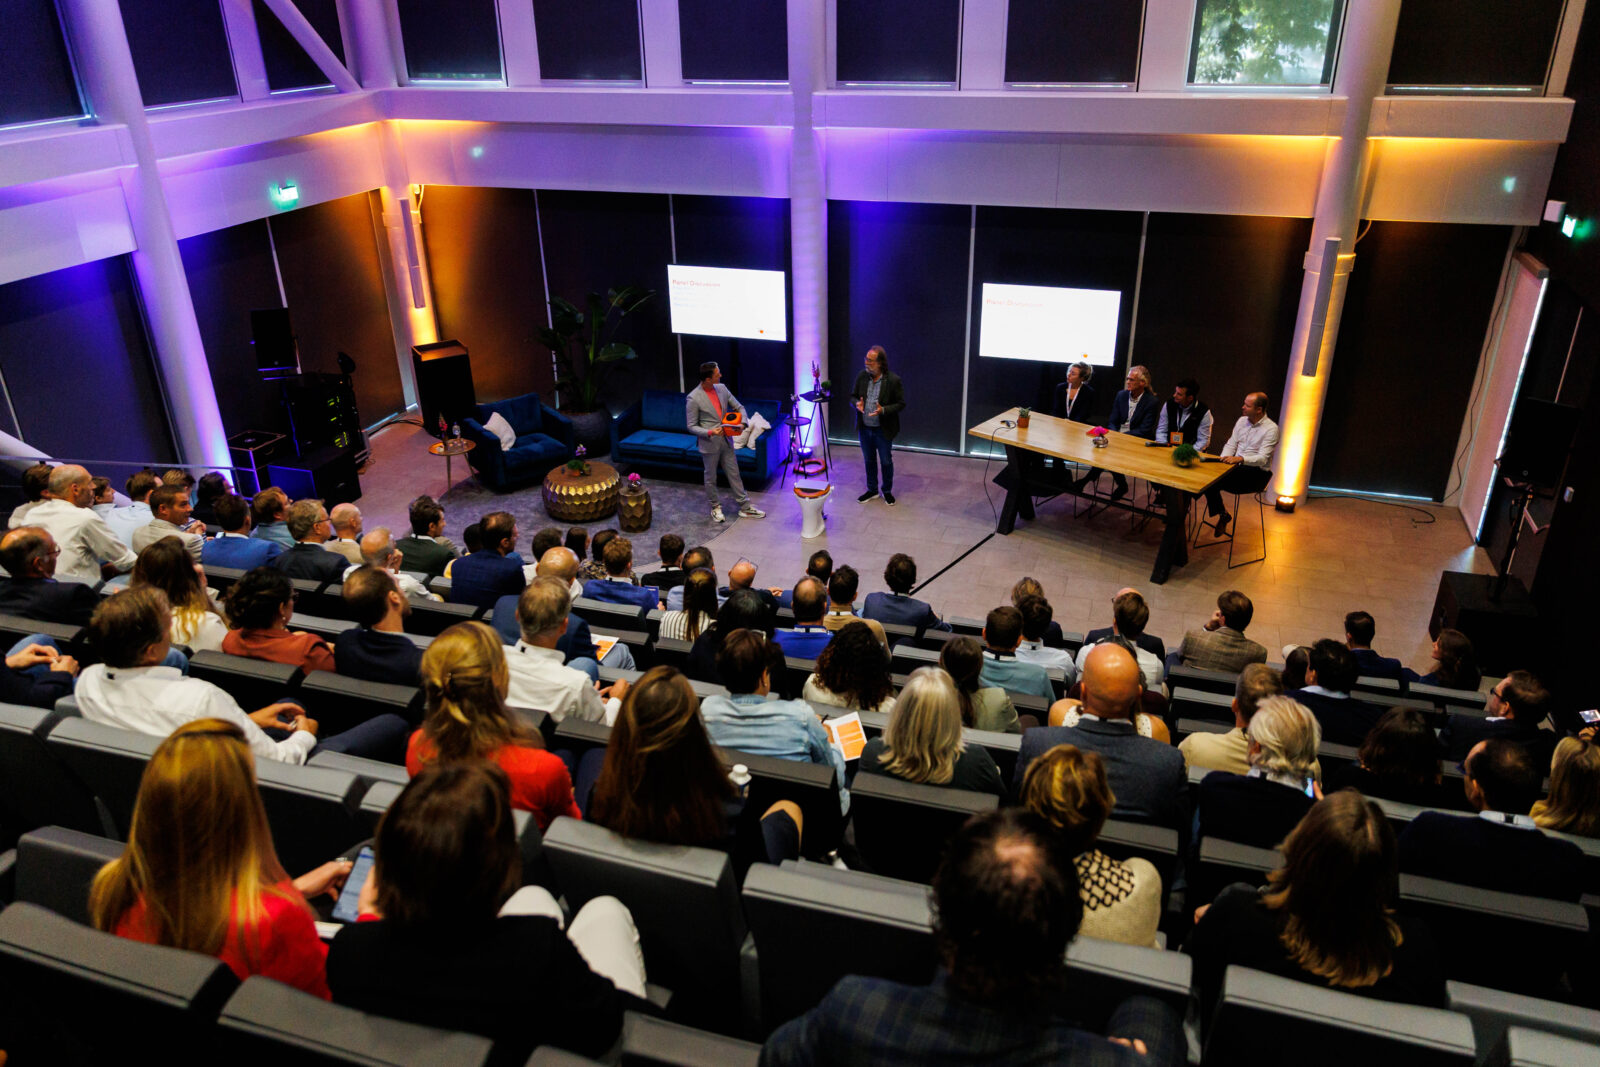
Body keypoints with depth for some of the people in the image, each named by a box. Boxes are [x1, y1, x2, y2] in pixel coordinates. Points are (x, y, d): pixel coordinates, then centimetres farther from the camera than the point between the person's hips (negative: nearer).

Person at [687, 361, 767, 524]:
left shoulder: (722, 388, 0)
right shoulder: (693, 399, -18)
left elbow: (739, 407, 10)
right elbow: (691, 426, -12)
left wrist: (741, 422, -10)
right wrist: (710, 432, -27)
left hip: (726, 441, 5)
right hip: (709, 445, -5)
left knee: (734, 475, 13)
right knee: (711, 478, 11)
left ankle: (745, 507, 22)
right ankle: (715, 507, 30)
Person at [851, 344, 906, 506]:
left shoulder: (893, 380, -15)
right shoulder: (861, 376, -3)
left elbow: (901, 404, -10)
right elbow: (853, 395, 8)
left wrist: (883, 410, -26)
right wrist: (857, 403, -15)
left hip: (883, 430, -4)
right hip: (864, 428, 4)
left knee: (886, 462, 10)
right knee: (869, 461, 17)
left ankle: (887, 491, 28)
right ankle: (872, 490, 33)